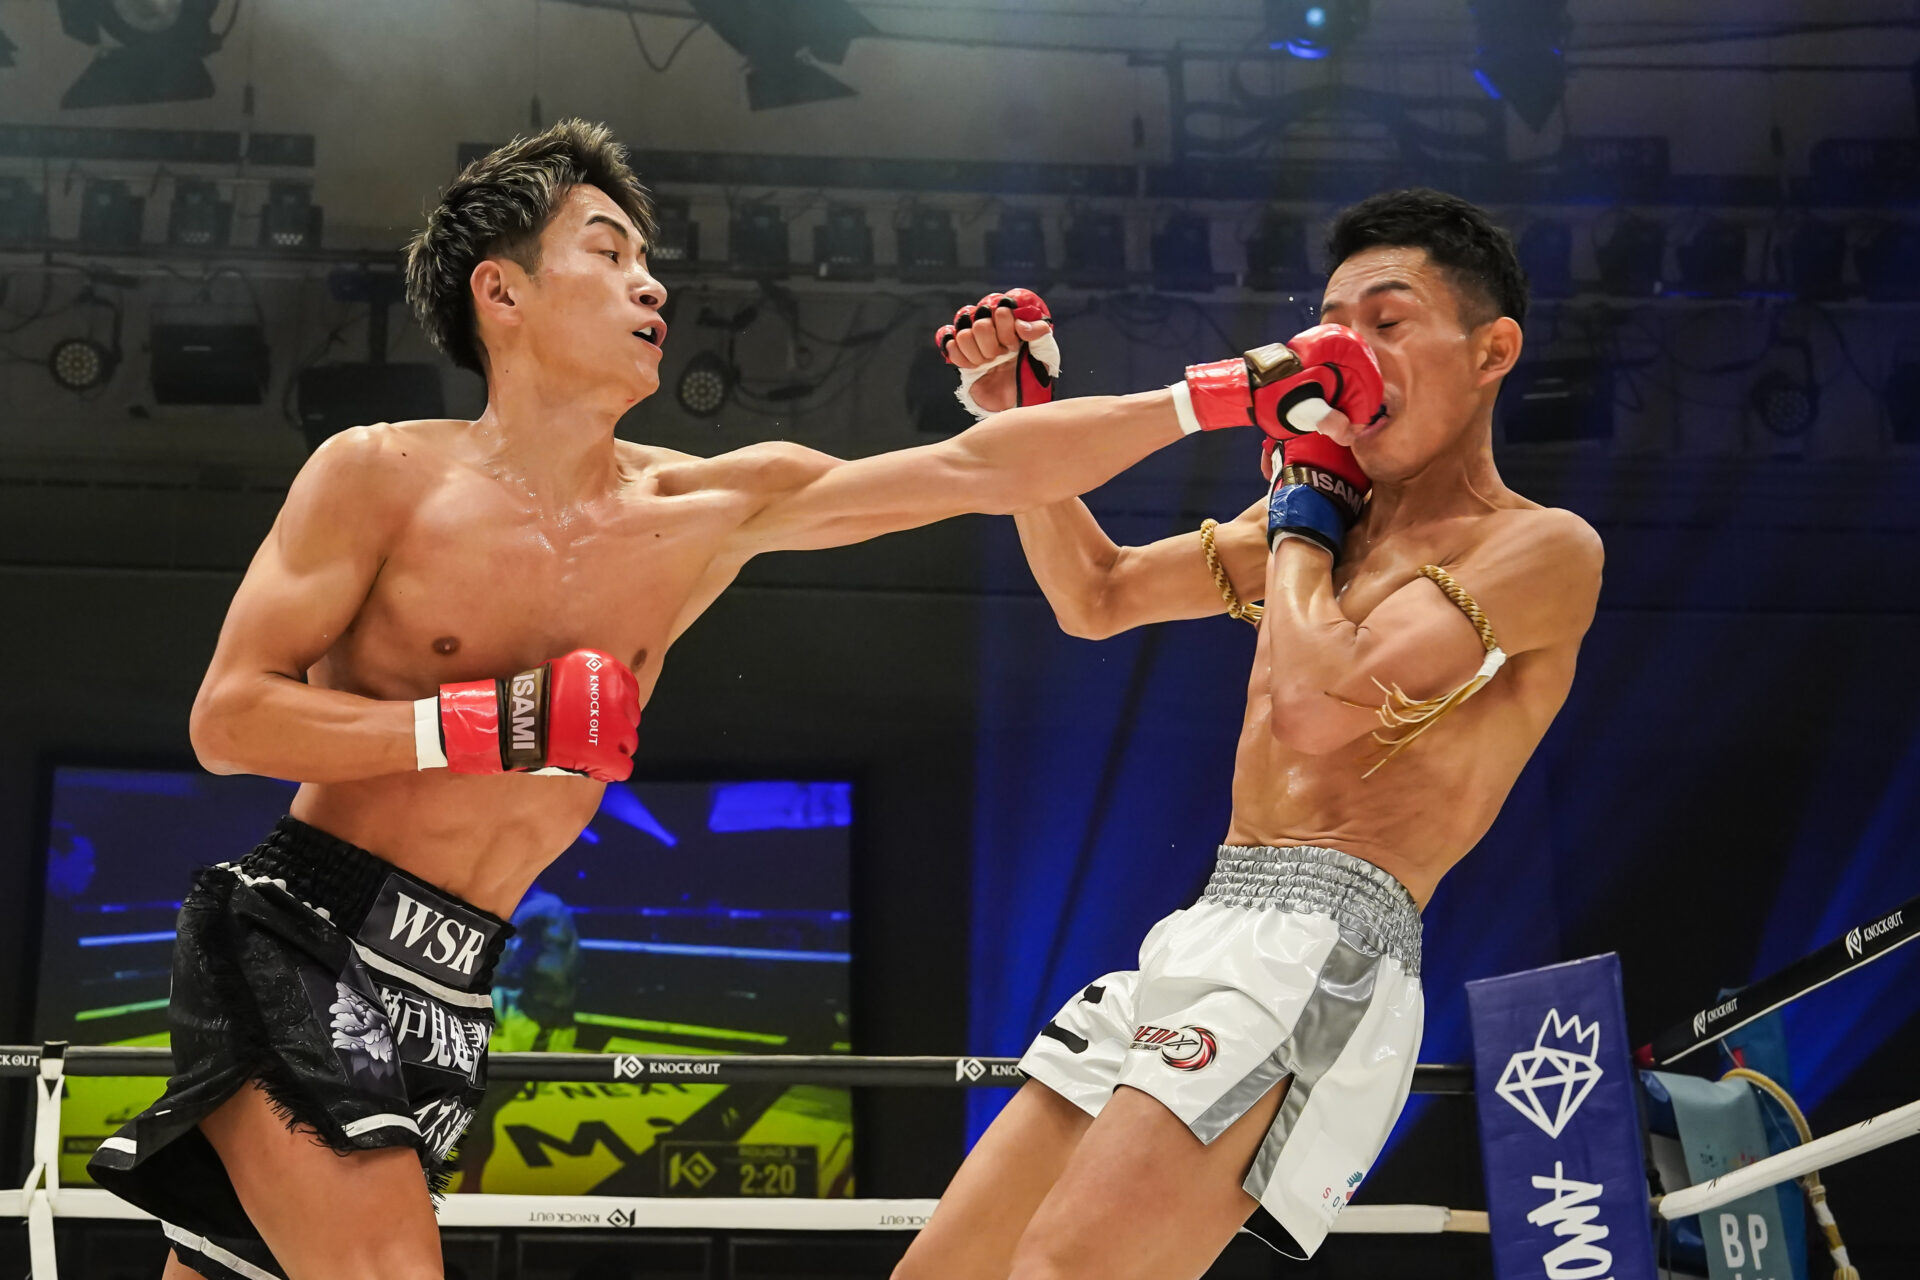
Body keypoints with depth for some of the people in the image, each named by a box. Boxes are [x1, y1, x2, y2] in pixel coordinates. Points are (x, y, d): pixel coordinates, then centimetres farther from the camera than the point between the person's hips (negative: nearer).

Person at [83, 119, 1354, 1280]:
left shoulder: (707, 511, 2)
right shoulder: (382, 477, -8)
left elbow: (984, 471, -1)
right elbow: (227, 721, -11)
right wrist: (482, 727, -21)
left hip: (443, 996, 5)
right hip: (294, 947, -5)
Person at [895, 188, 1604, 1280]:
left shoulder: (1544, 547, -4)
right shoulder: (1330, 515, 21)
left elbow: (1320, 706, -18)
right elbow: (1095, 597, 29)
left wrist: (1299, 521, 0)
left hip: (1326, 949, -8)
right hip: (1207, 936, 8)